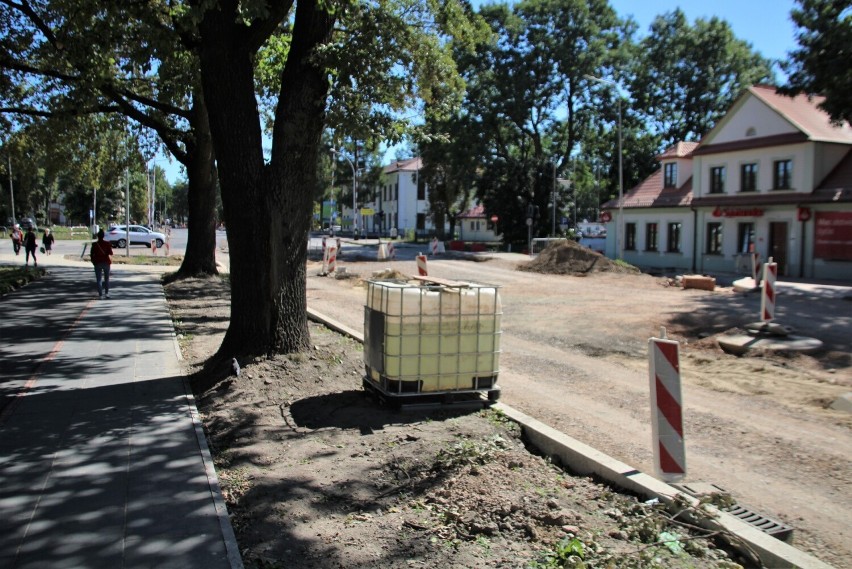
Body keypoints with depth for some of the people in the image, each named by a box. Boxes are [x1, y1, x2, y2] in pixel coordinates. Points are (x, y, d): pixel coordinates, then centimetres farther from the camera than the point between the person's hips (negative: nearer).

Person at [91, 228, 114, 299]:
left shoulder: (94, 244, -6)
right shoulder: (107, 243, -6)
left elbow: (92, 255, -4)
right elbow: (110, 253, -6)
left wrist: (93, 262, 10)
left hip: (97, 263, -1)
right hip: (106, 262, 1)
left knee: (99, 280, 2)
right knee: (106, 279, 15)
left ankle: (100, 295, -2)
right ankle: (107, 293, 14)